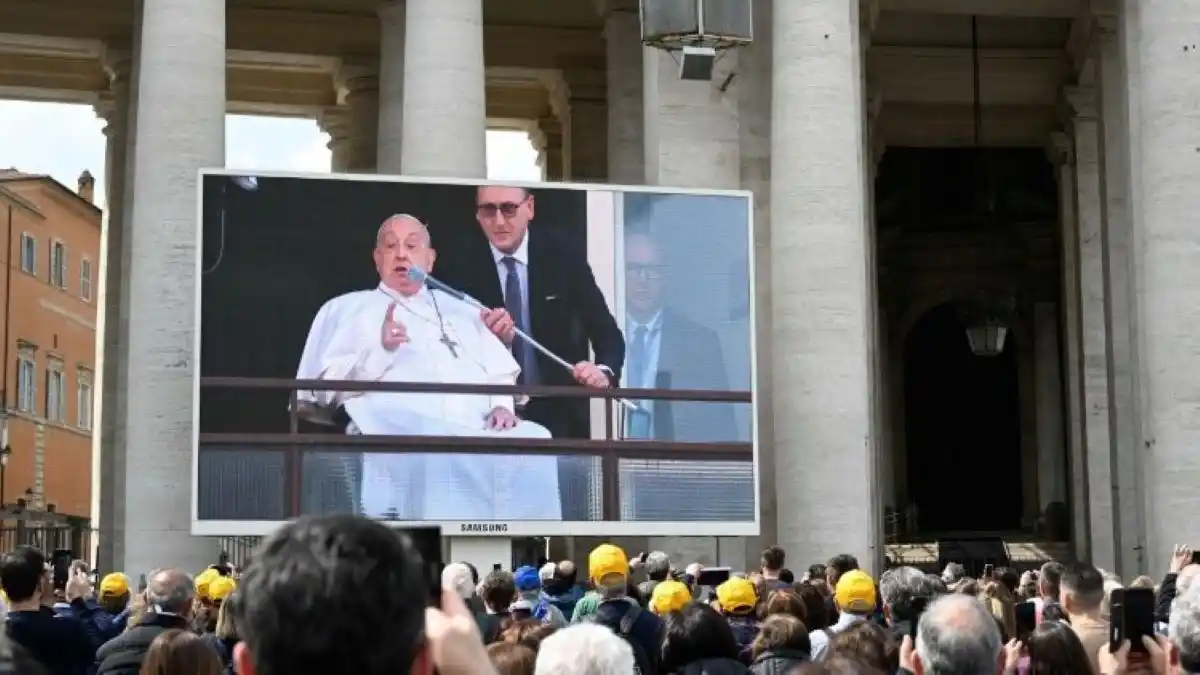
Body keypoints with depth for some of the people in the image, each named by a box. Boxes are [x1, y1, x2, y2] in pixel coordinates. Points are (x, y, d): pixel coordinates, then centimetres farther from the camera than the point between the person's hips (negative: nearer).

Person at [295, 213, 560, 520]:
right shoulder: (348, 308, 23)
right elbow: (325, 386, 10)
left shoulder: (462, 310, 35)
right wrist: (379, 352, -7)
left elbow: (500, 376, 26)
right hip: (400, 425, -4)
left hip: (477, 428, 4)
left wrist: (503, 406, 2)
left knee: (534, 440, -30)